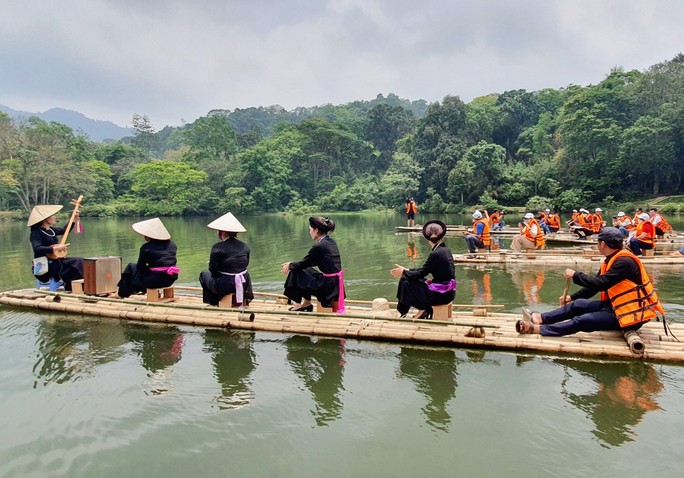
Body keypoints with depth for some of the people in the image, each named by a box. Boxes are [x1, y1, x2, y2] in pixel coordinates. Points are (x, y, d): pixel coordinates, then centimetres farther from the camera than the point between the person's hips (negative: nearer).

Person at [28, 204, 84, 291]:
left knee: (80, 261, -8)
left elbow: (64, 231, 30)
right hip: (45, 265, -8)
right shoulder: (36, 233, -14)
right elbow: (37, 249, -30)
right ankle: (71, 287, -9)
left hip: (56, 261, 8)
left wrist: (74, 220, 21)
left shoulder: (51, 230, 10)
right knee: (74, 266, -23)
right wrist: (55, 248, -30)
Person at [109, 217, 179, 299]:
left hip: (156, 280, -7)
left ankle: (122, 294, 29)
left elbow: (140, 267, -2)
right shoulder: (171, 245, 7)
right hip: (170, 279, 7)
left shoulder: (146, 247, -10)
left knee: (131, 267, 18)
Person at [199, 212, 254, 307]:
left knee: (204, 274, 24)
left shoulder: (218, 247, -15)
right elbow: (246, 264, 9)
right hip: (244, 285, 4)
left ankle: (213, 302, 27)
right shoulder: (244, 246, 0)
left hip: (224, 286, -4)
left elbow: (213, 270, -11)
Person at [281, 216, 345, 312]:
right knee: (306, 269, 22)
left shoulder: (319, 247, -18)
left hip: (328, 286, -9)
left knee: (296, 273, 3)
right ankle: (306, 303, 27)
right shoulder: (331, 242, 8)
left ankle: (298, 304, 18)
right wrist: (292, 264, 23)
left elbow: (303, 264, -5)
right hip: (336, 283, 9)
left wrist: (290, 266, 15)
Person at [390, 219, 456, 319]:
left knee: (406, 283, -1)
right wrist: (407, 270, 12)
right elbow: (425, 269, 13)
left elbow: (421, 274, -13)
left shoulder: (436, 253, -19)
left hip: (441, 294, -9)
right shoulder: (445, 250, 7)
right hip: (448, 292, 9)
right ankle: (423, 310, 12)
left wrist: (403, 272, 1)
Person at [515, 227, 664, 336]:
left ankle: (536, 328, -24)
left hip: (631, 315, -10)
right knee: (578, 305, 2)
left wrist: (575, 275, -17)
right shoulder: (612, 260, 9)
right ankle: (540, 318, -2)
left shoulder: (624, 261, -22)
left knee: (582, 321, -20)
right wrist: (572, 297, 14)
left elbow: (600, 283, -29)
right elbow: (595, 284, 16)